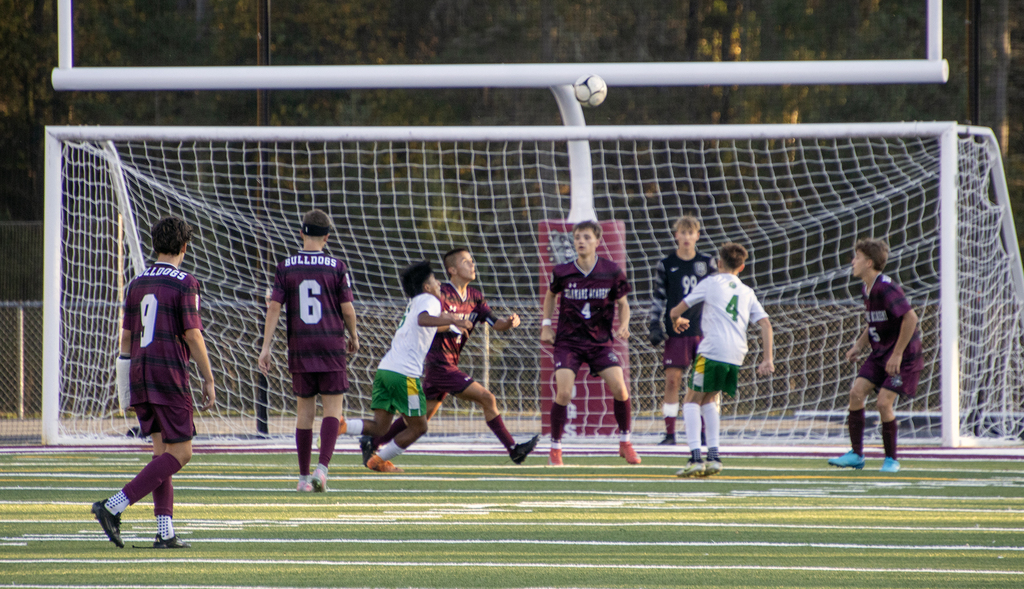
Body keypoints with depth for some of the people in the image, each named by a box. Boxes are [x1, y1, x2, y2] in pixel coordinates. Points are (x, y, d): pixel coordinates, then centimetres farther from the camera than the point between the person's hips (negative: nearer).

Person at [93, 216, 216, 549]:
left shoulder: (137, 284, 11)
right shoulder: (184, 284, -8)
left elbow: (126, 335, 14)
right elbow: (192, 335, -12)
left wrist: (127, 383, 22)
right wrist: (208, 380, -6)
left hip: (140, 373, 7)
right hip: (170, 375, -7)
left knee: (162, 451, 11)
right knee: (179, 453, -3)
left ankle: (165, 531, 2)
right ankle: (113, 508, -16)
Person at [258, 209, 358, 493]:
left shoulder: (286, 267, 1)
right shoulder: (337, 267, -4)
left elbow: (274, 307, -4)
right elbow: (347, 310, -3)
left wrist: (266, 347, -2)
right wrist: (353, 337, 15)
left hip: (299, 347, 2)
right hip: (332, 345, -2)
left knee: (304, 410, 10)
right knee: (332, 408, 0)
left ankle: (304, 477, 13)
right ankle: (322, 467, -18)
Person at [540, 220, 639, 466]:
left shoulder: (612, 272, -7)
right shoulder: (562, 272, -7)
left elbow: (623, 304, 7)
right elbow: (550, 295, 16)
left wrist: (623, 325, -12)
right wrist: (546, 324, 7)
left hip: (600, 341, 1)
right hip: (568, 341, -1)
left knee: (619, 389, -13)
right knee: (564, 393, -17)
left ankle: (625, 443, 9)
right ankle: (555, 447, 2)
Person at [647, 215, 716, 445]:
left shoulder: (707, 263, 7)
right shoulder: (666, 265, 5)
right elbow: (659, 299, 9)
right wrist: (654, 326, 0)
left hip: (703, 330, 1)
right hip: (676, 332, -1)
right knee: (672, 379, -6)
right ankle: (670, 433, -2)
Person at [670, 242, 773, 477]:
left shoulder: (710, 283, 10)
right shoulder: (747, 292, 21)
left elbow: (675, 312, 13)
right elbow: (765, 324, 12)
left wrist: (677, 320, 36)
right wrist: (767, 359, 10)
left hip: (712, 350, -5)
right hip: (736, 355, 5)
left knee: (691, 401, 3)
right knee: (708, 400, 23)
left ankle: (695, 458, -14)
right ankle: (713, 456, 14)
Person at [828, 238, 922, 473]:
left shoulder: (886, 288, -22)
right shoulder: (866, 289, 7)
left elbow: (911, 317, -29)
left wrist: (897, 354, -25)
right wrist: (859, 345, 10)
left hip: (903, 355, -8)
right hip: (880, 352, 8)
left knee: (884, 402, -14)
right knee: (856, 392, -5)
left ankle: (891, 460, 3)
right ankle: (856, 454, 1)